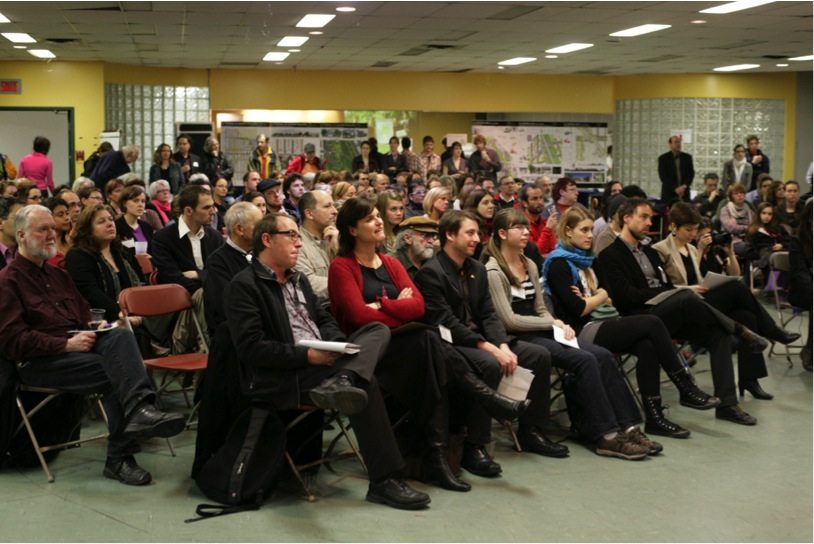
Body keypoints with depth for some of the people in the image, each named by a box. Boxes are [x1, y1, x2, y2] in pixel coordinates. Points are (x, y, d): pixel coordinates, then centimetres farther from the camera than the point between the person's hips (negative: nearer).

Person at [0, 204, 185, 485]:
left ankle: (139, 410, -44)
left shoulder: (58, 275, 23)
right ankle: (119, 458, -31)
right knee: (114, 370, -30)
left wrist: (96, 325, 3)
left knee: (120, 335, -28)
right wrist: (67, 344, -19)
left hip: (77, 345, 6)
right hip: (39, 362, -6)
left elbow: (83, 312, 29)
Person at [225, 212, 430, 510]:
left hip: (325, 361, 9)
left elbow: (324, 320, 24)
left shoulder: (299, 280, 24)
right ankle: (384, 480, -26)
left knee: (378, 330, -11)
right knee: (365, 383, -29)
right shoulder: (244, 285, -5)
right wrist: (307, 355, -19)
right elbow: (251, 348, -14)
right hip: (285, 378, -9)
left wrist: (338, 344, -2)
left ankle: (341, 382, -42)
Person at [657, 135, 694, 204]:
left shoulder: (687, 157, 10)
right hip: (669, 193, -2)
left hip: (684, 193, 2)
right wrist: (675, 188, -13)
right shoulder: (663, 158, 1)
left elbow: (691, 173, 8)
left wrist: (684, 186, -9)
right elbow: (663, 176, -4)